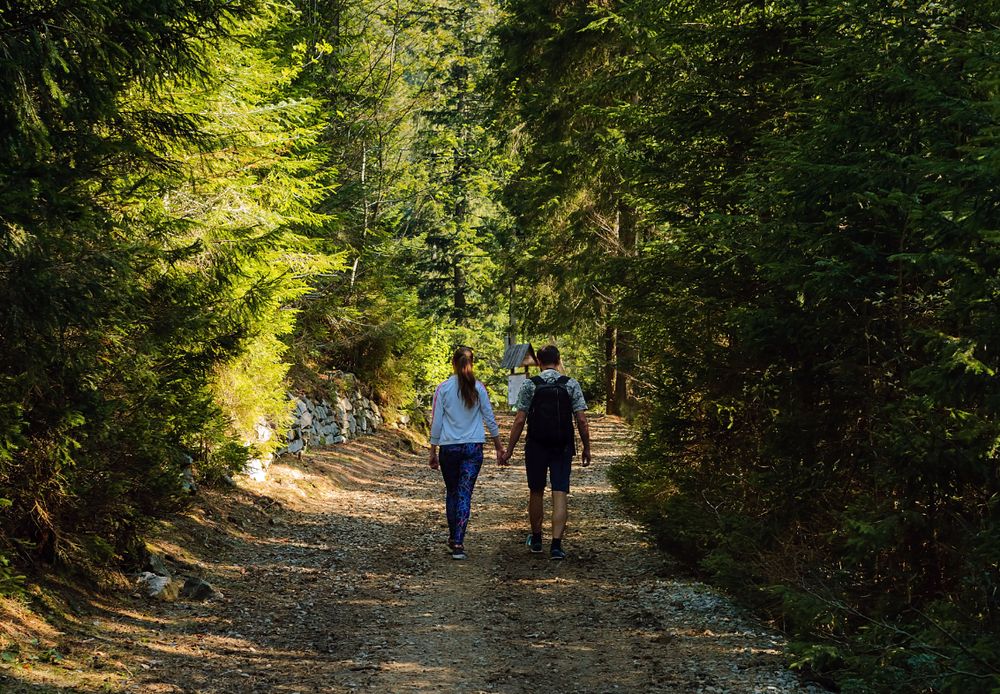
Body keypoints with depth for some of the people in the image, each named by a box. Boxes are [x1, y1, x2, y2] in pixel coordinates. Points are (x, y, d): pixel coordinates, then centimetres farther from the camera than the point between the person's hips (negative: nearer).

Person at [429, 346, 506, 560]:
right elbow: (490, 419, 3)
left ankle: (453, 538, 27)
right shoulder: (478, 388, -1)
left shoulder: (443, 389, -4)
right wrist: (499, 447, 12)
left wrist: (433, 452, 7)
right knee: (464, 494, -1)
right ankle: (458, 544, -9)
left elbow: (436, 423, -2)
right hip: (474, 447, 0)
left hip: (449, 448, 0)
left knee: (452, 493, 16)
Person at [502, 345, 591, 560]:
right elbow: (581, 420, -5)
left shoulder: (529, 385, -3)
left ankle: (536, 539, 29)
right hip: (563, 448, 0)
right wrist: (586, 448, 5)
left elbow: (519, 421, -5)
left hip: (536, 447, 0)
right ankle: (556, 545, -10)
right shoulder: (572, 385, -1)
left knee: (536, 493, 16)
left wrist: (510, 449, 1)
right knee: (559, 495, 0)